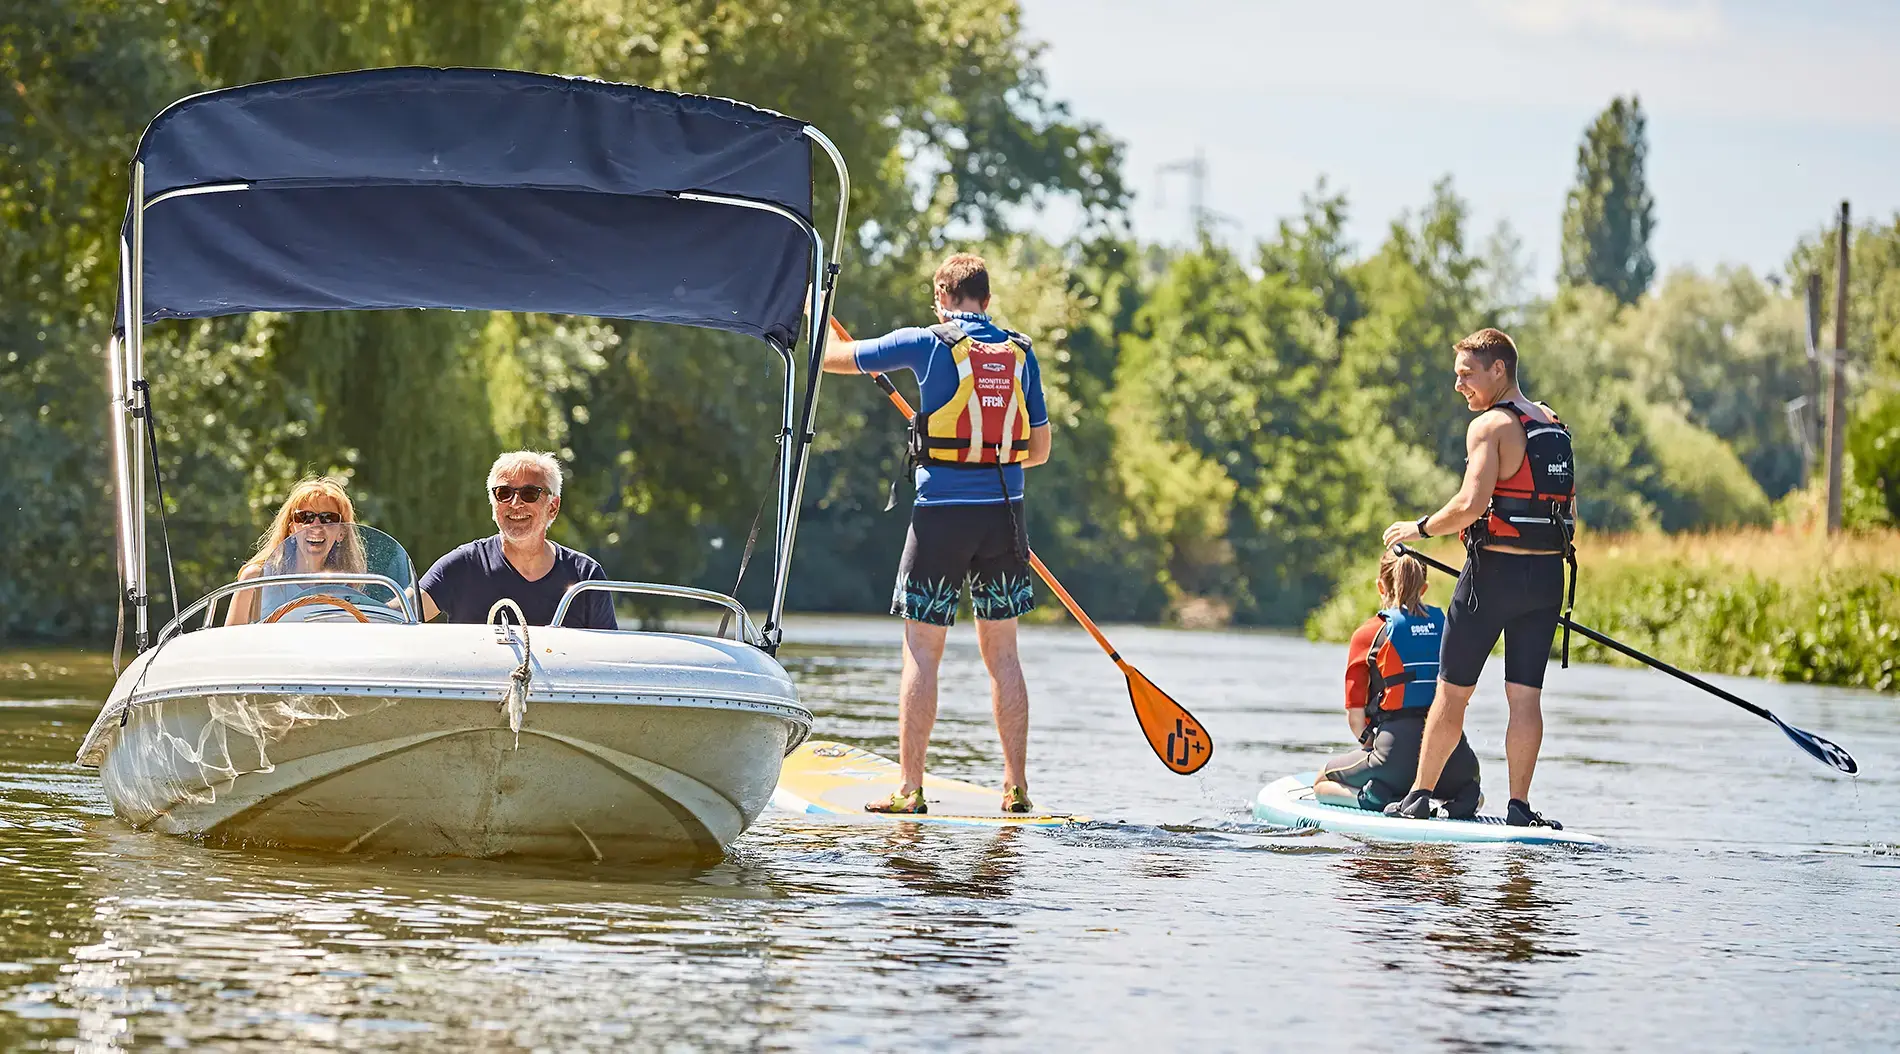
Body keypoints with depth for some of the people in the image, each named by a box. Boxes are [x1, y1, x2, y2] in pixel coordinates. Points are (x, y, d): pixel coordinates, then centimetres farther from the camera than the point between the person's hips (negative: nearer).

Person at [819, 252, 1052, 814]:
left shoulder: (927, 343, -5)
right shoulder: (1021, 354, 6)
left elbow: (830, 357, 6)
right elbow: (1039, 449, 10)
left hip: (940, 515, -4)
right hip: (1004, 515, 4)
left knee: (921, 653, 1)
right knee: (1001, 653, 10)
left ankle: (910, 789, -1)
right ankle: (1016, 788, 10)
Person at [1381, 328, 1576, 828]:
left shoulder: (1490, 425, -10)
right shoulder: (1554, 426, 13)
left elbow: (1471, 504, -20)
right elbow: (1569, 512, 15)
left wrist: (1420, 528, -6)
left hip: (1495, 570, -6)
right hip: (1548, 575, 6)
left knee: (1453, 691, 5)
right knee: (1526, 695, 5)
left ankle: (1420, 794, 12)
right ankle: (1519, 806, 1)